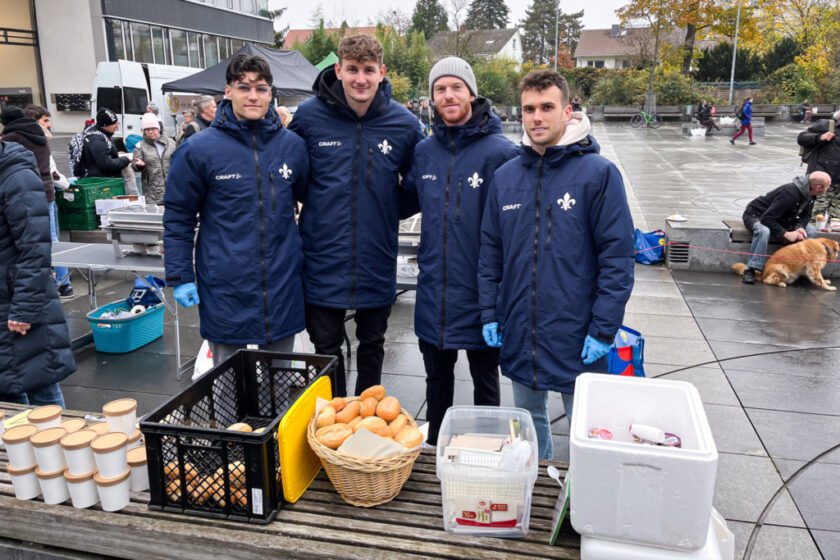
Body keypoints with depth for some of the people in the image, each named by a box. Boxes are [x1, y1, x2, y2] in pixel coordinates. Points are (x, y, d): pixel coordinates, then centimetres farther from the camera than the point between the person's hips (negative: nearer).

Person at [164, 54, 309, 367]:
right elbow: (178, 217, 0)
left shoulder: (292, 145, 2)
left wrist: (302, 256, 12)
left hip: (282, 285, 3)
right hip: (224, 290, -2)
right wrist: (180, 278, -3)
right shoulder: (198, 150, -6)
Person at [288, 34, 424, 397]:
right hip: (323, 261, -1)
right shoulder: (309, 115, -7)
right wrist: (317, 203, -1)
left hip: (377, 262, 1)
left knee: (372, 345, 18)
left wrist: (388, 209, -1)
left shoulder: (404, 124, -5)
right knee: (326, 347, 10)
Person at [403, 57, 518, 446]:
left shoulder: (500, 152, -12)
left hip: (480, 294, -4)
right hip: (433, 293, 5)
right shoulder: (423, 152, 4)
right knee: (437, 381, 21)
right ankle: (433, 449, 41)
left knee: (485, 383, 14)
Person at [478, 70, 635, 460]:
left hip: (576, 338, -4)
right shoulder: (506, 176, 5)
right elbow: (490, 252, 10)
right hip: (518, 337, 5)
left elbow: (617, 257, -11)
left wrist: (603, 330, -13)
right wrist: (489, 314, 5)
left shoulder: (598, 173, -9)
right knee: (528, 419, 21)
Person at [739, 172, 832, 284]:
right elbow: (767, 219, -35)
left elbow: (806, 215, 3)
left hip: (781, 219, 8)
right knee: (763, 231, -42)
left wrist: (800, 227, -20)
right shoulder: (790, 193, -33)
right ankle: (751, 270, -40)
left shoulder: (810, 194, -7)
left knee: (811, 231, -11)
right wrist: (786, 234, -37)